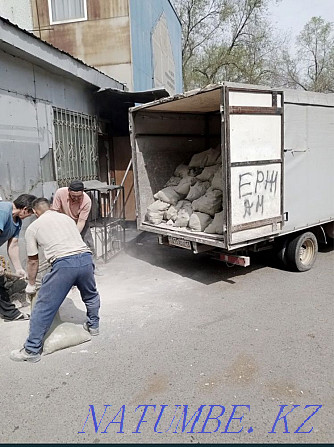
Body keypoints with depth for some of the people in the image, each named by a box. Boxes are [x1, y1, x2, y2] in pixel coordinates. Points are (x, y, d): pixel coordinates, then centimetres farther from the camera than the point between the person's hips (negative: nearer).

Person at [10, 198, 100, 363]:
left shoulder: (33, 227, 15)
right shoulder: (67, 218, 26)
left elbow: (33, 261, 19)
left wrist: (31, 284, 34)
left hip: (63, 264, -4)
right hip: (85, 258, 5)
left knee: (44, 306, 7)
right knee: (91, 295, 31)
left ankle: (32, 350, 15)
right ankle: (93, 325, 47)